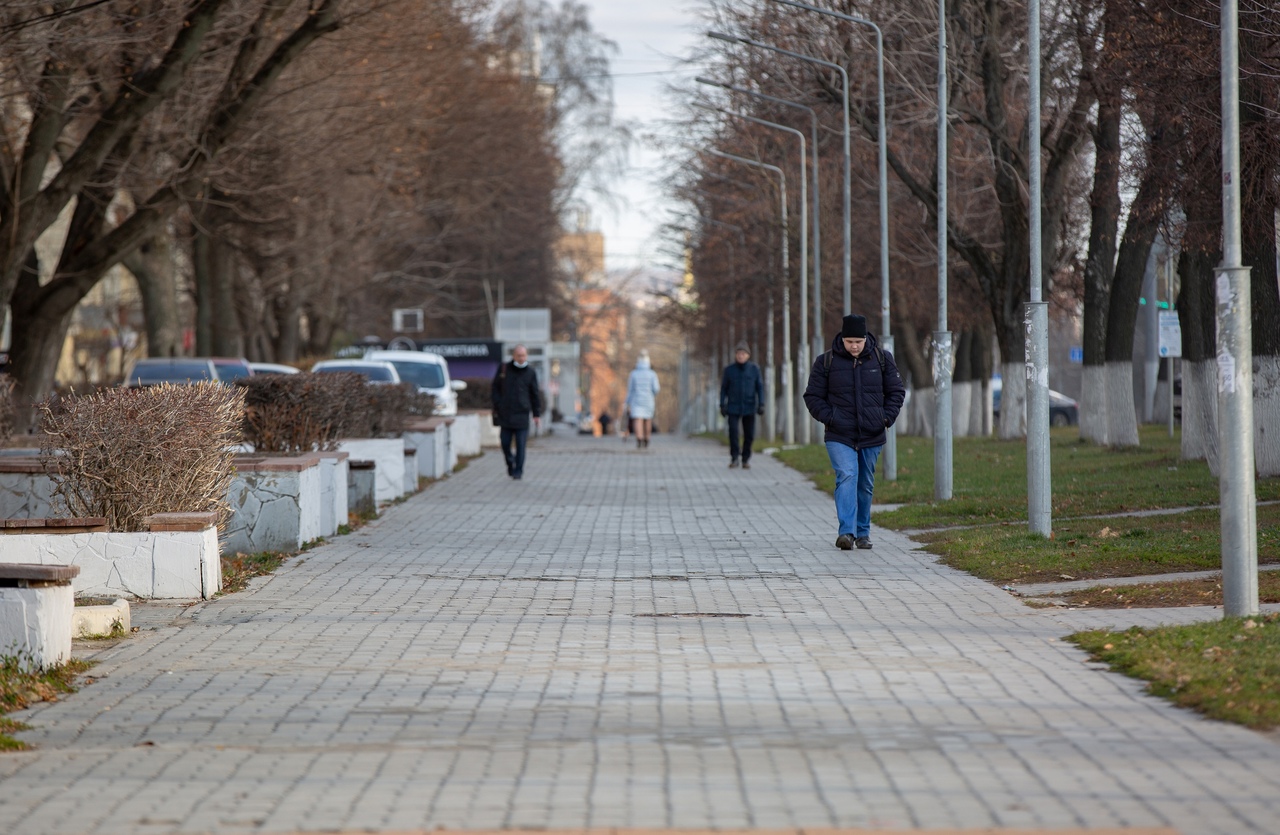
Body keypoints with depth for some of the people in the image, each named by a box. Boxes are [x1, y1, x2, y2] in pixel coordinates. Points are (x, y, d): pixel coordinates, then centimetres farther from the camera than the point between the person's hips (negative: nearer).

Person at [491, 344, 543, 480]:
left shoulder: (530, 372, 5)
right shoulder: (504, 369, 4)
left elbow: (535, 394, 9)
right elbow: (495, 388, 10)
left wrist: (537, 414, 6)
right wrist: (497, 407, 1)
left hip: (522, 413, -1)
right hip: (505, 414, 1)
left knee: (520, 444, -3)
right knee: (505, 443, 3)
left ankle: (518, 471, 4)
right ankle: (510, 463, 28)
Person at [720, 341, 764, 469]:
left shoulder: (754, 369, 0)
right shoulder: (729, 369, -1)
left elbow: (760, 387, 2)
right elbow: (724, 388, 4)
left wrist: (761, 404, -6)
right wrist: (722, 405, -1)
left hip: (749, 407, 1)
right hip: (733, 407, -1)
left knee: (749, 434, 2)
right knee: (733, 430, -15)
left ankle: (746, 459, 17)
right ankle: (734, 457, -6)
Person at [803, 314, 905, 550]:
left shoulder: (881, 358, 4)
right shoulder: (826, 362, -1)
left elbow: (897, 391, 12)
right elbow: (813, 396, 4)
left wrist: (887, 417, -2)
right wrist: (829, 418, -10)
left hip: (872, 435, 3)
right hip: (839, 436, -3)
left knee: (866, 484, 11)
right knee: (846, 477, -20)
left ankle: (863, 532, 24)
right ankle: (846, 532, -27)